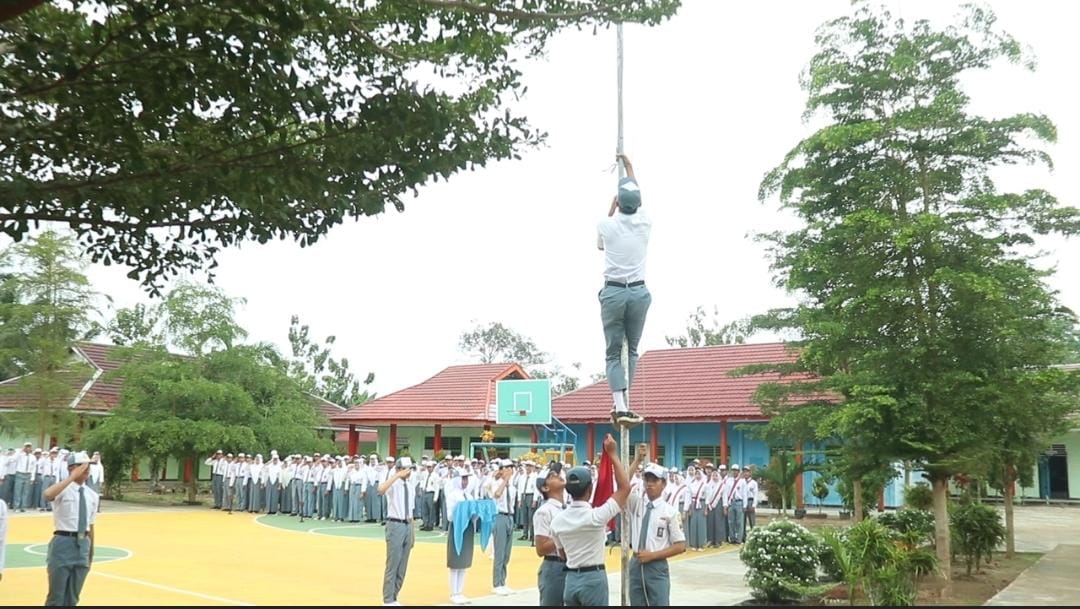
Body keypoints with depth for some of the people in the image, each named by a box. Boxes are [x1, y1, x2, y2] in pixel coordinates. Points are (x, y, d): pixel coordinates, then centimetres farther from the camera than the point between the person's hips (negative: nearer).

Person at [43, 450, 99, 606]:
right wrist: (73, 476, -29)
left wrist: (91, 554, 15)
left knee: (73, 598, 14)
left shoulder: (92, 496, 7)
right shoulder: (63, 490, -9)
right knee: (56, 597, 3)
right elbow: (48, 495, -35)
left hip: (83, 545, 5)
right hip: (63, 543, -5)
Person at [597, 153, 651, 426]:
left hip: (613, 293, -1)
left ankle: (621, 406, -10)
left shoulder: (607, 225, -3)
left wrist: (611, 210, 32)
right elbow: (638, 197, 23)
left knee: (614, 352, 2)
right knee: (631, 349, 14)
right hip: (638, 293, 2)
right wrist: (629, 167, 37)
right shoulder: (645, 223, 1)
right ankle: (621, 404, 10)